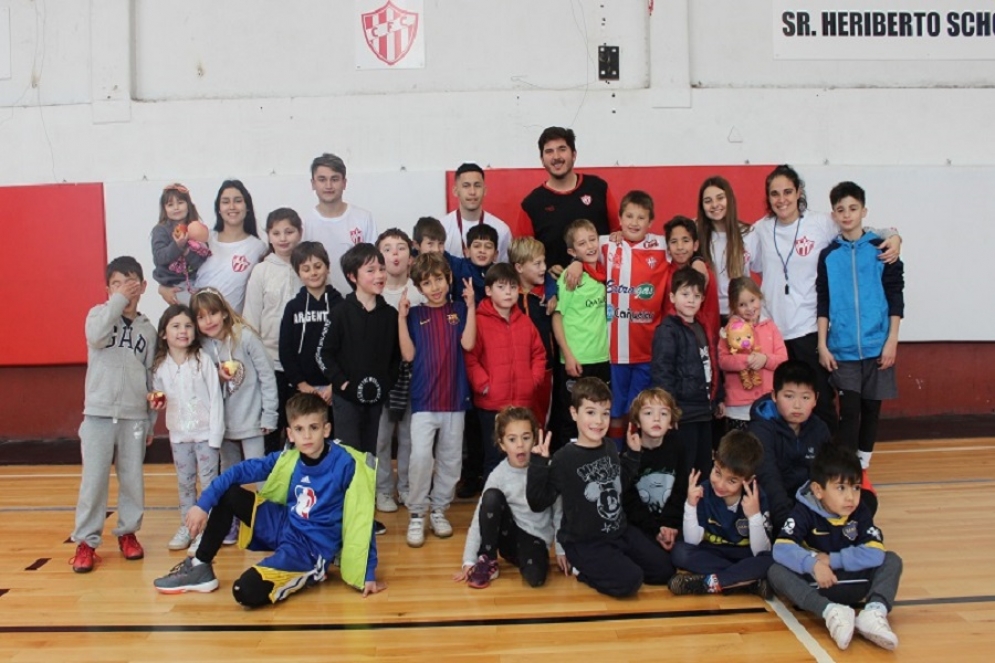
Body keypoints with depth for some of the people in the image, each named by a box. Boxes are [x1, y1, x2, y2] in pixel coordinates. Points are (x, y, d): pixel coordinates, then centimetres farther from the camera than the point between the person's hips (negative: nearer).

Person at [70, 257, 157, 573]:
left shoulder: (148, 330, 9)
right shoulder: (98, 313, 2)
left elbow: (151, 378, 11)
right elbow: (96, 337, -23)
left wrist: (151, 421, 10)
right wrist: (117, 301, -18)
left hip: (134, 416, 2)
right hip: (99, 413, -2)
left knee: (133, 479, 7)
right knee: (94, 480, -1)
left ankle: (128, 532, 23)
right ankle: (86, 541, 10)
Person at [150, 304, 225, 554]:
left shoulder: (203, 359, -10)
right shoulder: (160, 366, 1)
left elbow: (215, 398, -10)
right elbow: (160, 398, 14)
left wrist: (215, 435, -13)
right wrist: (156, 403, -11)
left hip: (205, 432, -4)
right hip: (178, 433, 4)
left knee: (209, 482, 1)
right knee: (184, 483, 15)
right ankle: (187, 526, 27)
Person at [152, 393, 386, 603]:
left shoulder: (345, 463, -20)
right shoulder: (287, 459, -6)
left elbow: (363, 519, -15)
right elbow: (239, 471, 2)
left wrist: (369, 574, -15)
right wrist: (203, 504, -7)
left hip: (312, 548, -6)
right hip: (285, 526, 6)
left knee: (247, 592, -27)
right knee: (228, 493, 0)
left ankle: (309, 575, 1)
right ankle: (200, 567, 13)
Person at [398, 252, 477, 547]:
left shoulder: (459, 310, 5)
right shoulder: (415, 314, 3)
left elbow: (468, 343, -10)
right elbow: (408, 354, -5)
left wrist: (470, 306, -13)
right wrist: (401, 317, -10)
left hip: (455, 397, 2)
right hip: (423, 398, -2)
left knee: (451, 458, 9)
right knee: (421, 456, -14)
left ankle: (439, 509, 25)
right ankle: (416, 514, 1)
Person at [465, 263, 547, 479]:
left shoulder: (525, 322, 8)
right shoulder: (479, 321, -10)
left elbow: (538, 353, 15)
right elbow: (469, 358, -13)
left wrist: (534, 380, 4)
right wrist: (483, 385, -15)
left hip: (522, 402, 5)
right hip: (491, 404, -5)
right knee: (494, 457, 5)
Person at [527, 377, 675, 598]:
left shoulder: (610, 448, 1)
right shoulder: (565, 458, -19)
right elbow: (538, 502, -19)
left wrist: (633, 453, 10)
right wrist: (538, 464, -30)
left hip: (620, 531, 7)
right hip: (584, 542, -7)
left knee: (664, 570, 6)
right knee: (629, 581, -23)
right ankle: (582, 567, 2)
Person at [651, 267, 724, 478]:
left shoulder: (702, 328, 15)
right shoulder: (667, 330, -12)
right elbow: (662, 372, -20)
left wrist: (718, 398, 25)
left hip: (704, 409, 9)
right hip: (682, 412, -9)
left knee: (704, 467, 17)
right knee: (683, 470, -3)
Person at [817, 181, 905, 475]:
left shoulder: (881, 250, 1)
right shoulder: (828, 256, 4)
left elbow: (895, 297, 1)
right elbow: (823, 303, 5)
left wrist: (892, 340, -5)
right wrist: (822, 345, 1)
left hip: (877, 346, 0)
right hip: (842, 349, 0)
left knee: (871, 409, 8)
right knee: (849, 411, -1)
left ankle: (862, 466, 22)